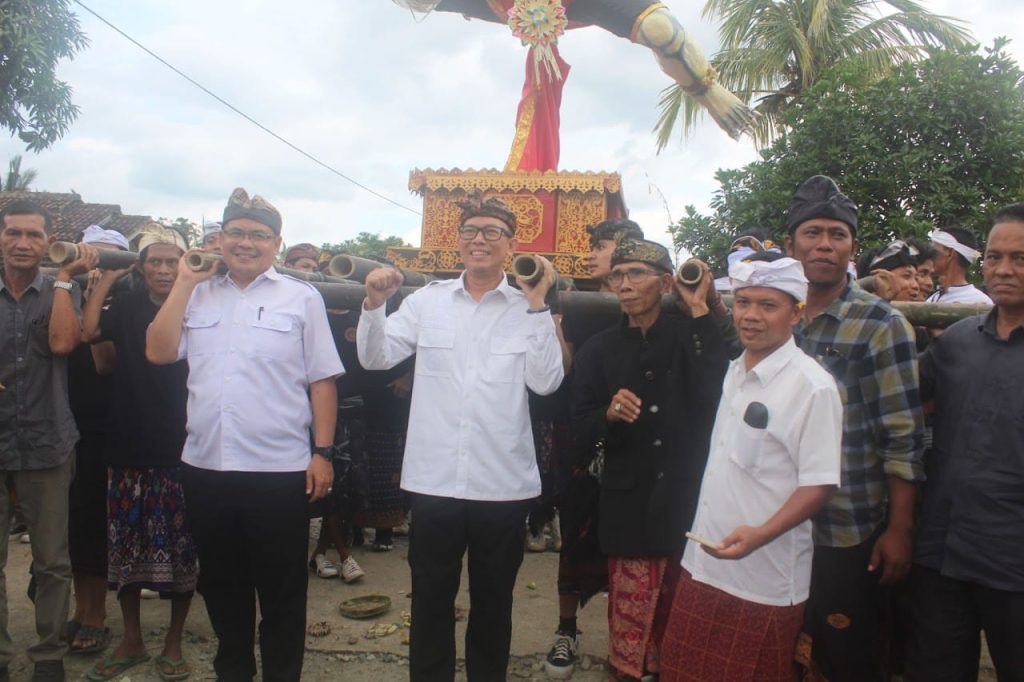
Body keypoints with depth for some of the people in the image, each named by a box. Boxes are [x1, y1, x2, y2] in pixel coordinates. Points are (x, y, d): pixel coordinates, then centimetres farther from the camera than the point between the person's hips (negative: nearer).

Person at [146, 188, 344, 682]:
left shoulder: (301, 298, 0)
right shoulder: (198, 294, 10)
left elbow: (322, 381, -2)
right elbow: (158, 352, 0)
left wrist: (323, 452, -6)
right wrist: (184, 283, -1)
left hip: (279, 470, -4)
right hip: (205, 467, 4)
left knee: (281, 590, 8)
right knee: (221, 584, 19)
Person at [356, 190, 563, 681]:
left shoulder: (528, 308, -1)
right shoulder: (428, 299, 4)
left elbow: (546, 382, -11)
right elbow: (375, 358, 2)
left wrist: (537, 304, -13)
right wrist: (375, 304, -14)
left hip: (503, 484, -1)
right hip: (433, 480, 1)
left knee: (493, 602, 17)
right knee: (431, 600, 16)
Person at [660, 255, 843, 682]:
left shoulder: (812, 386, -15)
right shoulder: (735, 372, 8)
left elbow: (820, 484, -17)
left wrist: (761, 534, -27)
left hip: (764, 580, -7)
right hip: (704, 564, 7)